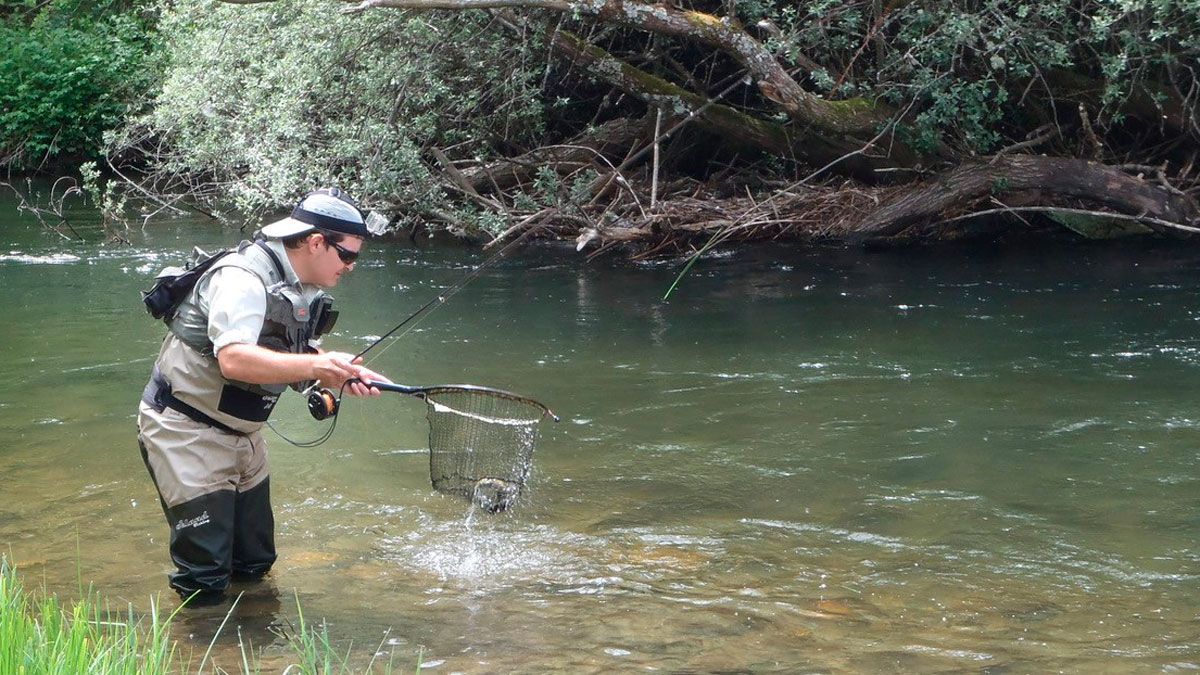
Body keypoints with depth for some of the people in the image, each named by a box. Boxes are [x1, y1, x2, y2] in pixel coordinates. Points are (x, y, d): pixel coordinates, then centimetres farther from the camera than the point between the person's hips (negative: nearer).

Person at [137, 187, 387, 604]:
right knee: (205, 583, -8)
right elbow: (233, 359, -37)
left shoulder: (304, 291, 7)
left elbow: (293, 367, 10)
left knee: (255, 564, 17)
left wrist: (343, 376, -10)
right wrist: (315, 366, -37)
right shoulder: (244, 278, -24)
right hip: (186, 432, -10)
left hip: (240, 436, 10)